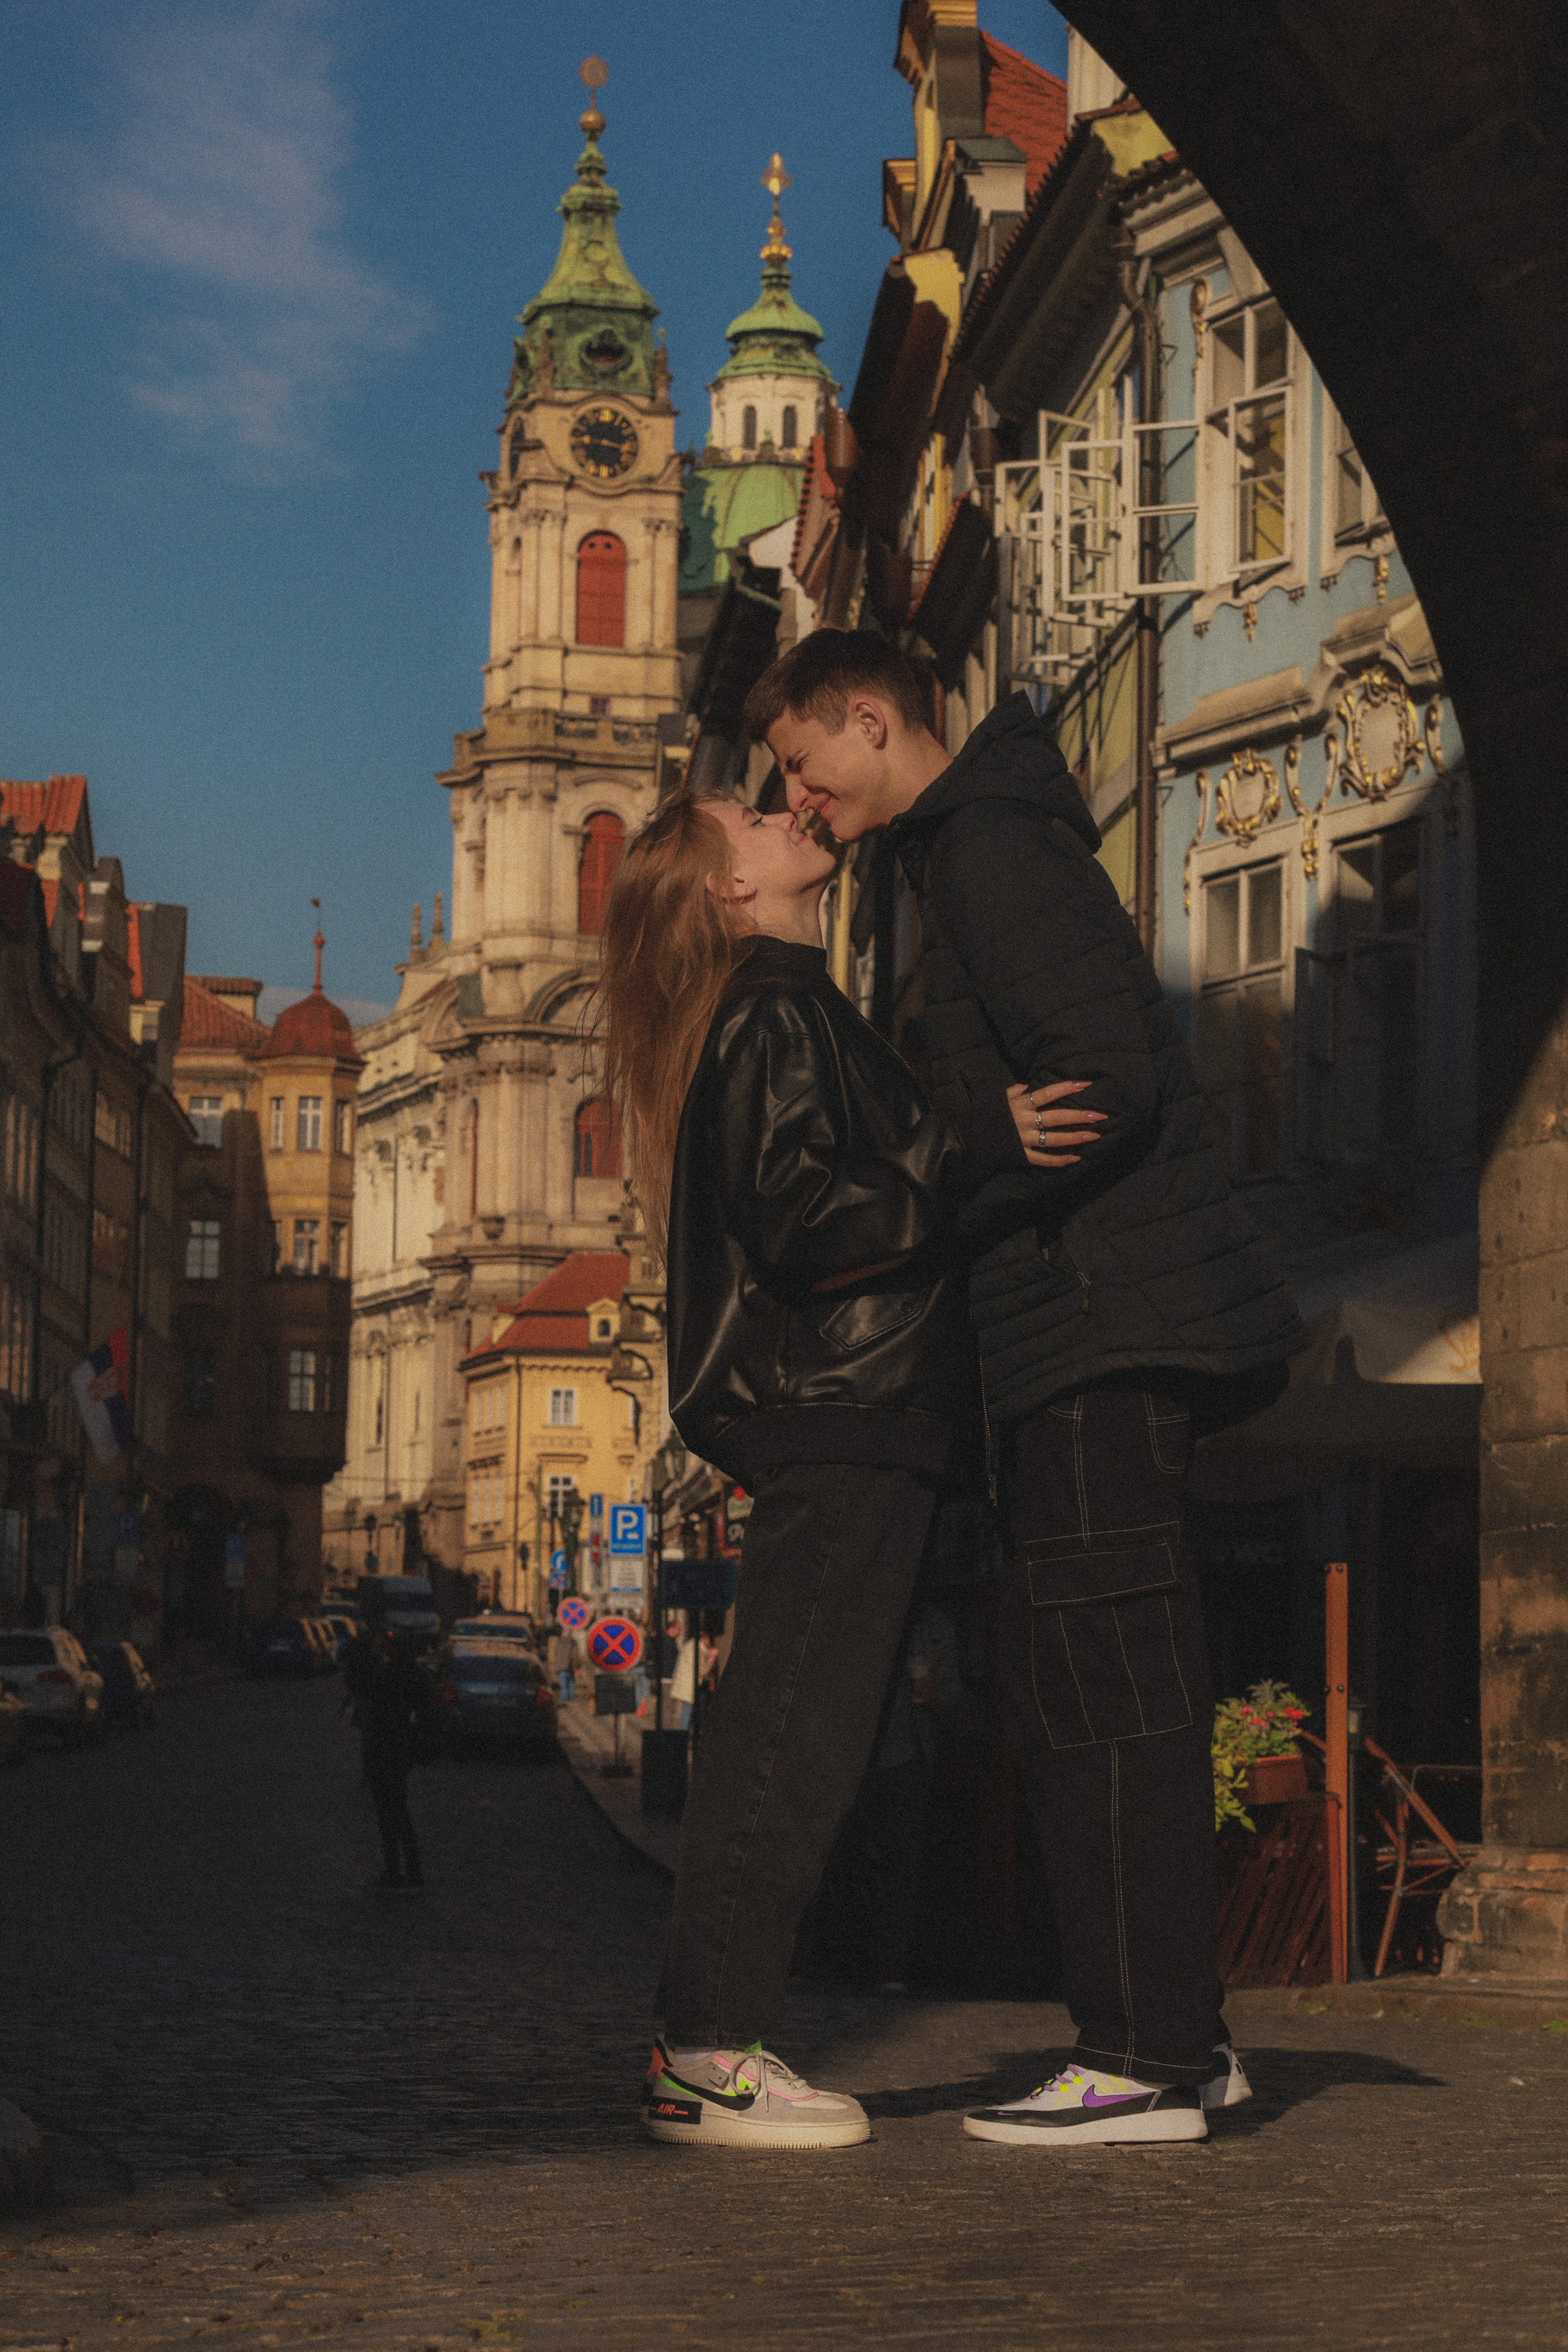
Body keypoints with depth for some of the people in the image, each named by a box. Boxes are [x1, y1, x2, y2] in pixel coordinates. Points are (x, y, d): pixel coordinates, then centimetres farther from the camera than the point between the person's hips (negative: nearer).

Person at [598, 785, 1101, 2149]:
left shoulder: (777, 1015, 22)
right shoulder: (777, 1013, -9)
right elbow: (808, 1223, -20)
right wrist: (975, 1149, -27)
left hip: (820, 1421, 10)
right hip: (841, 1420, -10)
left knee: (783, 1739, 10)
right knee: (794, 1740, -10)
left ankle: (707, 2042, 12)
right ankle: (712, 2056, -9)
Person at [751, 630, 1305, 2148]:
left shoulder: (993, 847, -10)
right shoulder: (975, 844, 22)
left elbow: (1109, 1081, -20)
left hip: (1103, 1325, -10)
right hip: (1084, 1330, 10)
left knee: (1104, 1694, -9)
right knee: (1073, 1699, 12)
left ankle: (1147, 2063, -7)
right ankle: (1176, 2035, 16)